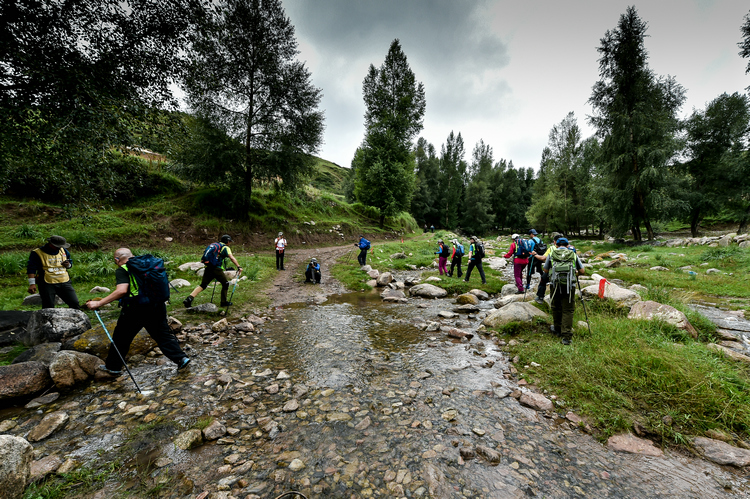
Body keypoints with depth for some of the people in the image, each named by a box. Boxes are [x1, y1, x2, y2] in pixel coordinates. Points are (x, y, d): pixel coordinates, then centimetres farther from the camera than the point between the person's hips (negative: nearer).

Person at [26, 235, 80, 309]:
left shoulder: (64, 251, 11)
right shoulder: (37, 253, -3)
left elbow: (70, 261, 23)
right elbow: (31, 269, -5)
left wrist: (68, 265, -3)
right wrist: (32, 284, -13)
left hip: (64, 282, 3)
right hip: (47, 284, -3)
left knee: (75, 303, 0)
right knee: (48, 308, 4)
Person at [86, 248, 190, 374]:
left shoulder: (122, 270, -5)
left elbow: (121, 290, -20)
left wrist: (99, 303, -15)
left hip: (136, 309, -5)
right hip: (157, 305, 6)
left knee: (121, 338, 16)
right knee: (163, 334, 12)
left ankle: (113, 367, 32)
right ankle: (181, 358, 7)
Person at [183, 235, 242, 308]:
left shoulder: (213, 245, 23)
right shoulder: (225, 248, 0)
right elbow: (232, 258, -15)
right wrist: (239, 266, -22)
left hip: (208, 268, 7)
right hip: (216, 268, -7)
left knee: (202, 285, 8)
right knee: (225, 284, 9)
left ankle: (189, 299, -7)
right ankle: (224, 302, 16)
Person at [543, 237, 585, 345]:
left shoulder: (551, 254, 10)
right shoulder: (573, 254, 11)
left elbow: (545, 270, 16)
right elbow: (582, 271, 13)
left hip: (555, 284, 0)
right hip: (569, 285, 0)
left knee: (556, 308, 17)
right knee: (568, 310, 4)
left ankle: (558, 329, 31)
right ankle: (566, 336, 0)